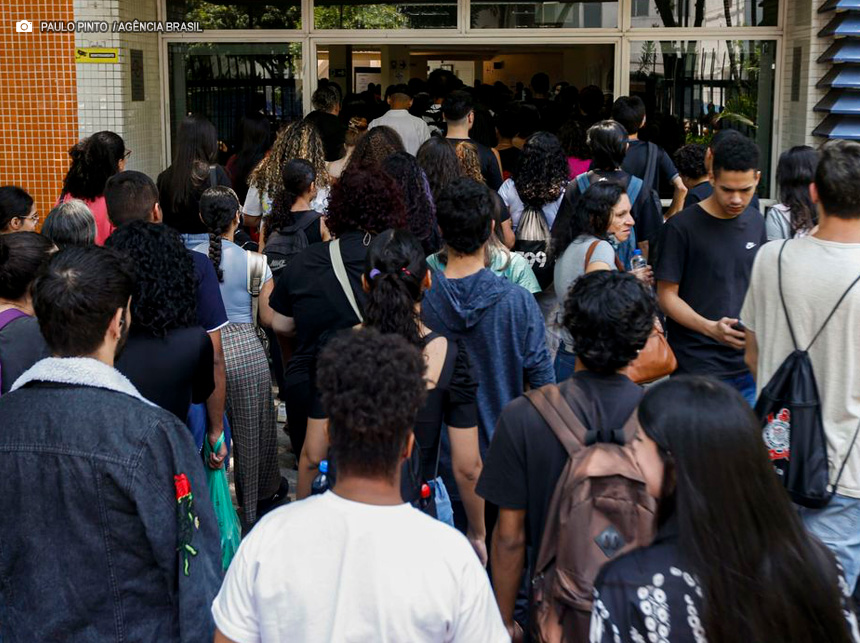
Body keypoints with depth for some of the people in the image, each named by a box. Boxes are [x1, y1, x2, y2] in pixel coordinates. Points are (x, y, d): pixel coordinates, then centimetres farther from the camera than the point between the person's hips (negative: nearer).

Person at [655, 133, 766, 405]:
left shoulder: (755, 221, 9)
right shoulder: (682, 227, -10)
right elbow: (667, 295, -9)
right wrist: (710, 328, -24)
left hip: (749, 365, 5)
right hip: (698, 368, -5)